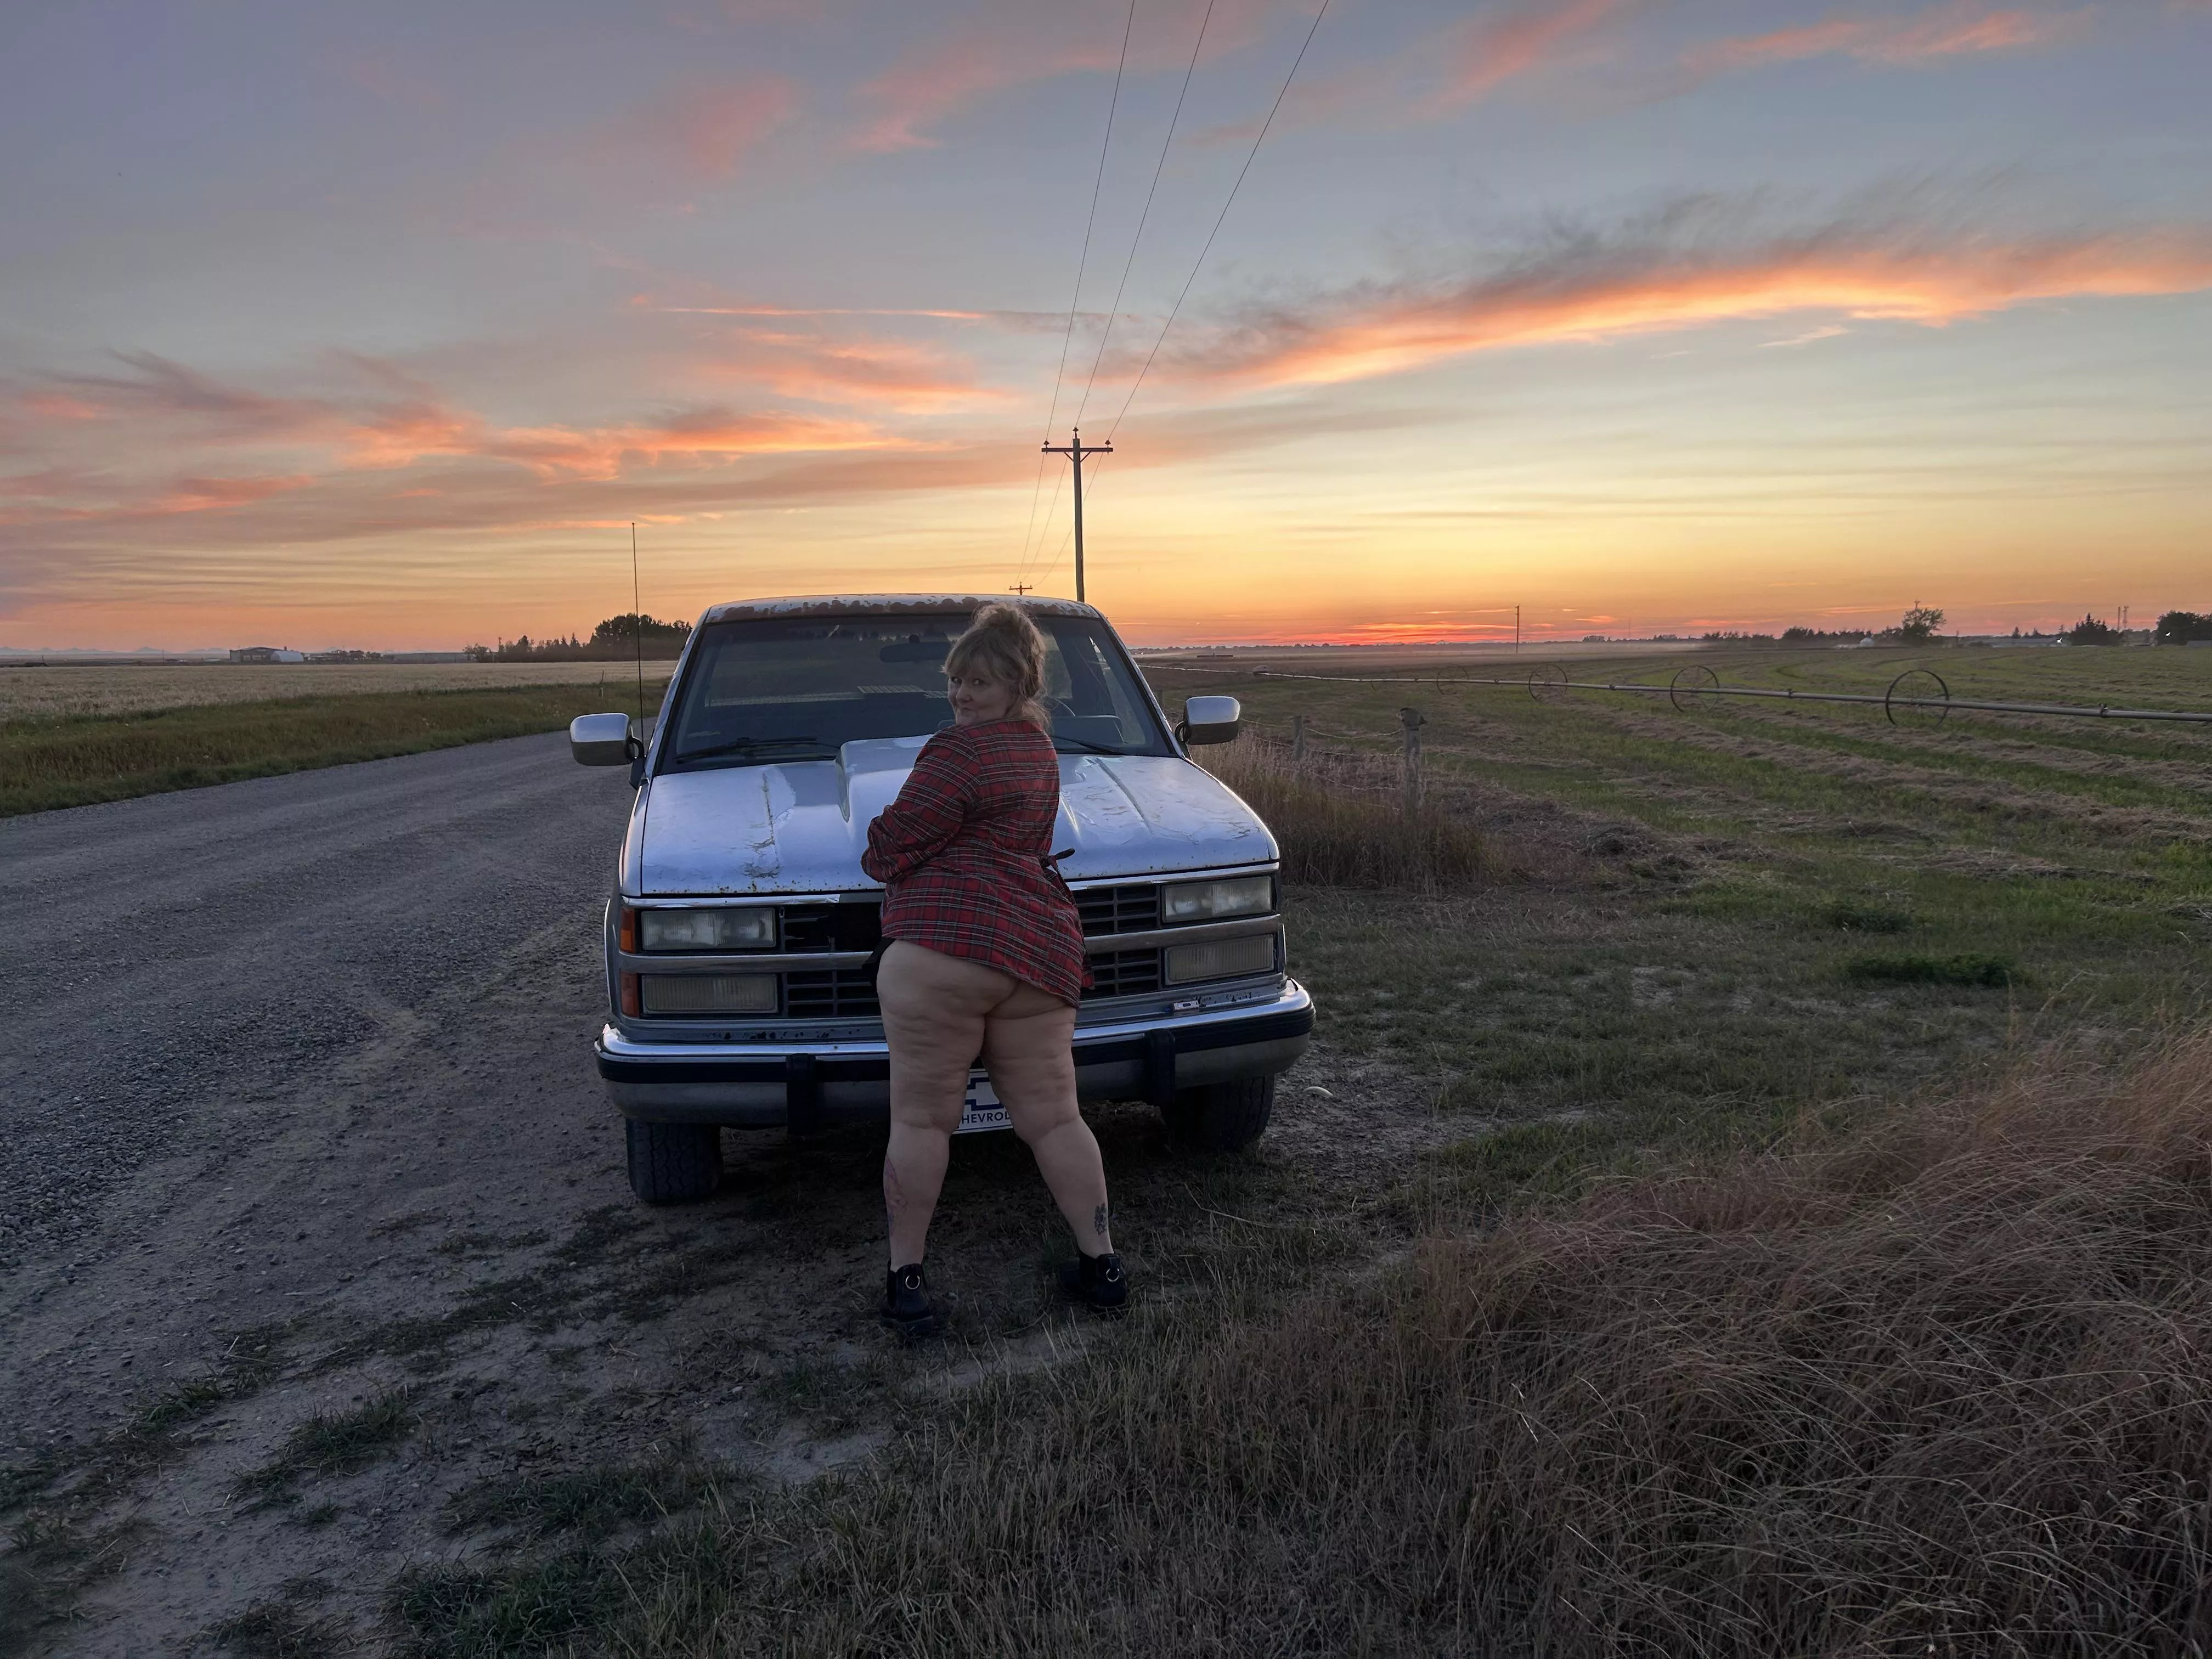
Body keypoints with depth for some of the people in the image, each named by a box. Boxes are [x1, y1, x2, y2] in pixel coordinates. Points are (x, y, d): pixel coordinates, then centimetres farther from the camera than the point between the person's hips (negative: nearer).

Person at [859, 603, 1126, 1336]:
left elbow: (893, 846, -6)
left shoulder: (960, 748, -7)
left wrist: (875, 852, 15)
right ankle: (1102, 1265, 17)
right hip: (1043, 953, 8)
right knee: (1054, 1118, 12)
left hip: (945, 948, -8)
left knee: (921, 1120, 3)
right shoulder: (1037, 746, 22)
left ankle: (905, 1278, 11)